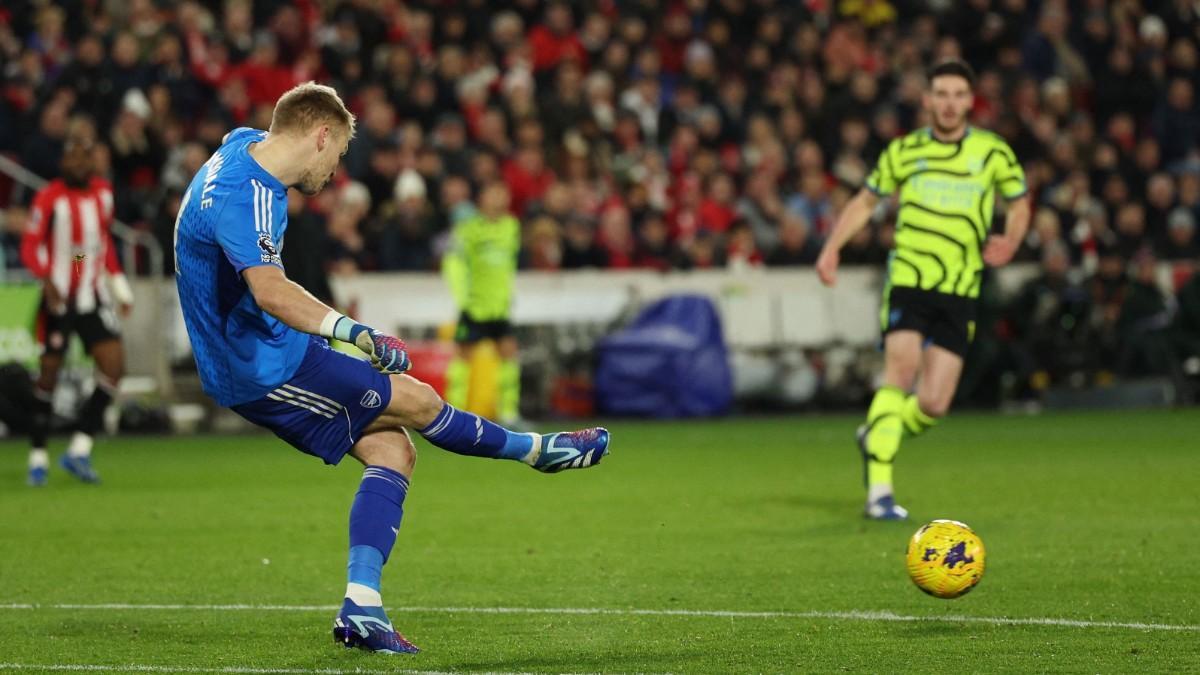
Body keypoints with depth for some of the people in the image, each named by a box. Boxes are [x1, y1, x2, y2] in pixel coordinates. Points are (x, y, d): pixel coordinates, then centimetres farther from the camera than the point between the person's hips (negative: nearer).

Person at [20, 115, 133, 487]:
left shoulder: (103, 192, 7)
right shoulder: (49, 199, -10)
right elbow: (30, 247, -10)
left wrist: (119, 286, 18)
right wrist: (47, 280, -26)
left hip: (93, 296, 5)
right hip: (59, 299, -5)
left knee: (114, 366, -9)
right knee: (48, 374, 0)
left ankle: (79, 449, -2)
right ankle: (38, 457, 13)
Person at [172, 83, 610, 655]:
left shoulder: (244, 144, 6)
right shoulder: (242, 195, -27)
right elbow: (271, 292, -43)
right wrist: (356, 332, -47)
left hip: (269, 352, 11)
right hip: (263, 369, -11)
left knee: (392, 451, 3)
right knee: (415, 401, -5)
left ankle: (361, 607, -3)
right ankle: (536, 450, 18)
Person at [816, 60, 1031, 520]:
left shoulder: (993, 152, 4)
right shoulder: (904, 151, 6)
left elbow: (1019, 205, 16)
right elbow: (865, 202, 16)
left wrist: (1010, 241, -5)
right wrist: (832, 248, 3)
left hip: (960, 292, 1)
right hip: (908, 279, -1)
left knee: (934, 404, -4)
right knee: (901, 366, -23)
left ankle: (876, 439, 29)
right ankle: (879, 490, -23)